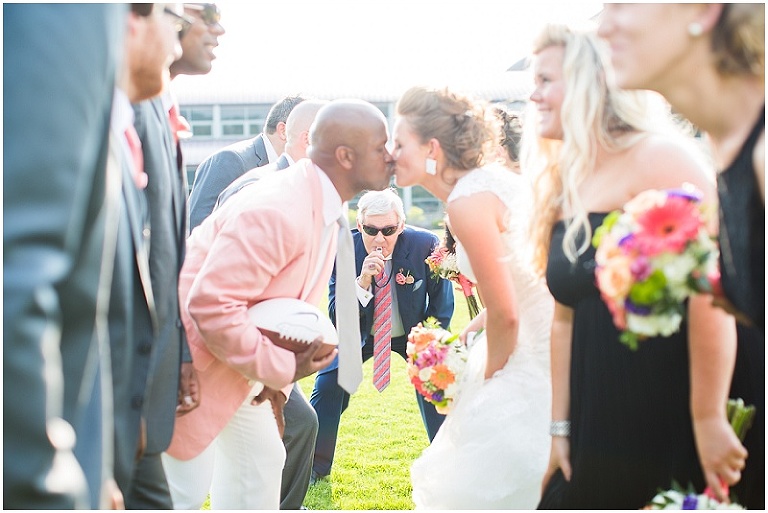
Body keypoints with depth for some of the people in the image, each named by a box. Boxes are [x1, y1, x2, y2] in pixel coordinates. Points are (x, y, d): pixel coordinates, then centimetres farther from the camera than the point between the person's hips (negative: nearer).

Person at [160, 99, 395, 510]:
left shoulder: (325, 210, 4)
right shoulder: (278, 212, -30)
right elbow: (210, 305, -33)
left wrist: (277, 380, 5)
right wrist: (281, 368, -23)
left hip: (235, 358, 10)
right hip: (191, 356, -10)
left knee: (261, 461, 14)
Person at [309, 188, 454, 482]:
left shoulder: (425, 245, -23)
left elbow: (441, 307, -8)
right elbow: (336, 316, -23)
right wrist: (363, 281, -39)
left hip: (413, 333, 0)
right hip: (361, 333, 1)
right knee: (328, 384, -12)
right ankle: (315, 466, 11)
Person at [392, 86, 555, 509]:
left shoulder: (467, 203, -20)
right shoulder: (491, 179, 10)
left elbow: (505, 314, -19)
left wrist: (487, 378, -3)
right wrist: (480, 322, 13)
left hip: (537, 359, -10)